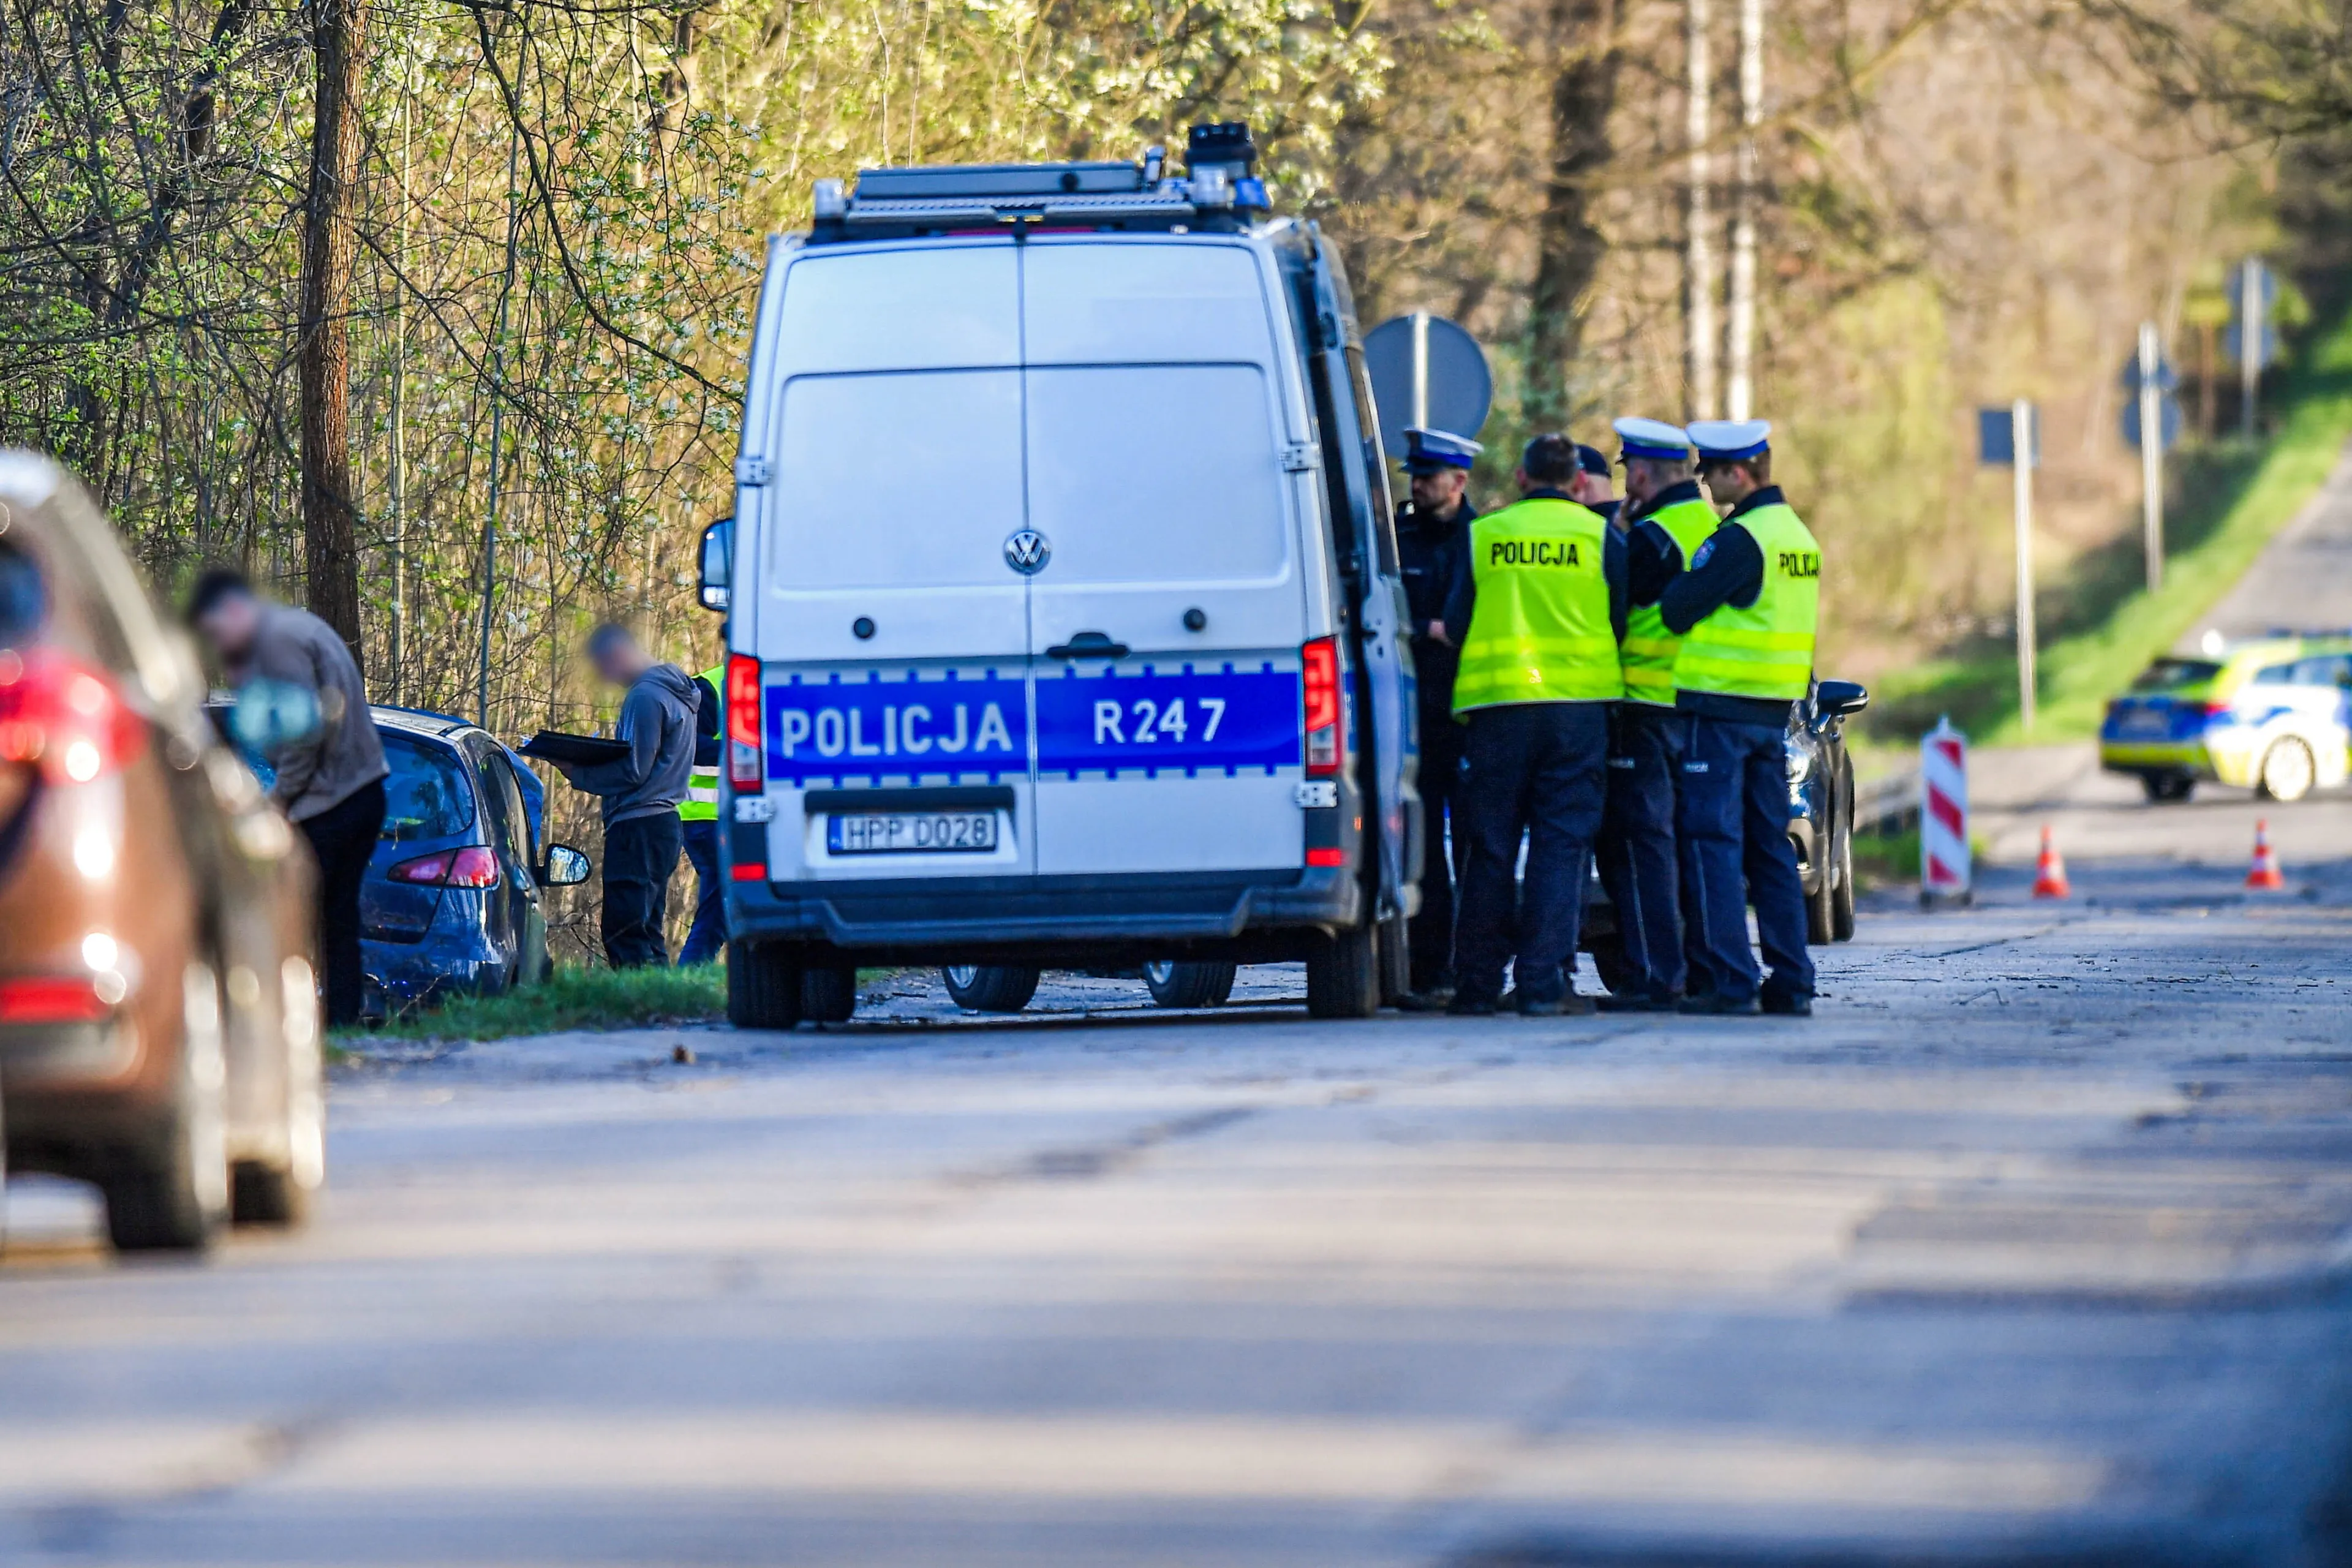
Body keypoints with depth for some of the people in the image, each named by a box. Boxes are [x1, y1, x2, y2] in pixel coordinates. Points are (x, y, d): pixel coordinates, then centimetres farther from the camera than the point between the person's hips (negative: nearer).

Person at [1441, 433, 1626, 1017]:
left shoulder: (1483, 535, 5)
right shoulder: (1600, 536, 2)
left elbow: (1455, 624, 7)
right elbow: (1622, 623, 5)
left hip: (1498, 705, 1)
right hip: (1579, 704, -1)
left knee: (1491, 846, 7)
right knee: (1562, 844, 0)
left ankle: (1477, 983, 8)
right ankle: (1544, 981, -8)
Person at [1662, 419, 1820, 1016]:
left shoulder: (1739, 540, -15)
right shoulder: (1798, 535, 13)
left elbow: (1677, 609, -17)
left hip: (1721, 708, -8)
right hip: (1775, 710, 9)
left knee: (1715, 843, -6)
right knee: (1770, 848, 11)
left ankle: (1732, 982, -11)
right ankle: (1790, 983, 10)